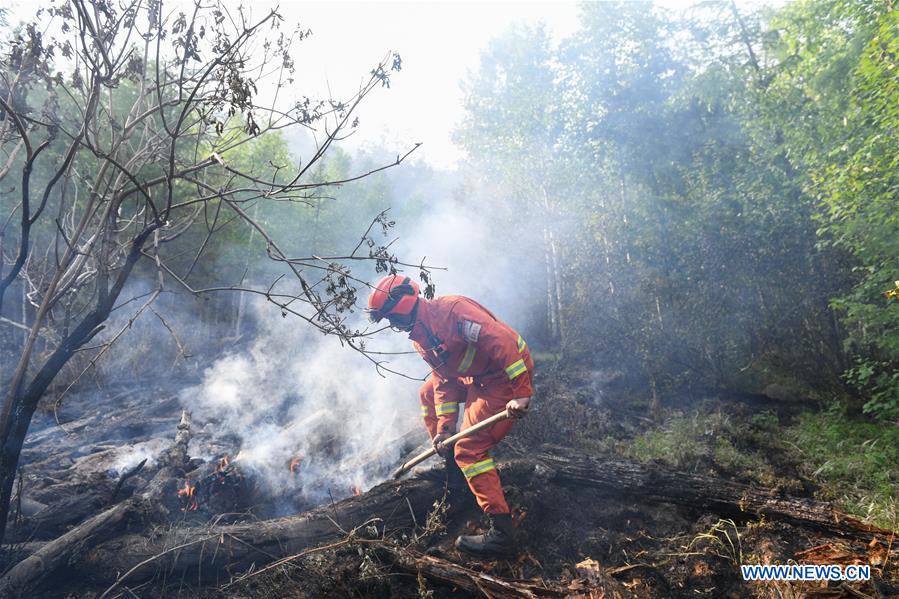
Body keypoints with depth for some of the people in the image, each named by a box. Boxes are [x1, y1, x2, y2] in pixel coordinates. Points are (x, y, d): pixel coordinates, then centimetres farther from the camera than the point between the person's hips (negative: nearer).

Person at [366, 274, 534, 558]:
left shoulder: (451, 310, -22)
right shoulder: (419, 337, 9)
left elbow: (501, 341, -29)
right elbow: (444, 381, 11)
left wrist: (521, 393, -33)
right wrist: (445, 428, 2)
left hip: (509, 377, -10)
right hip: (477, 379, 10)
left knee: (469, 449, -13)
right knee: (429, 392, 18)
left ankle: (502, 533, -11)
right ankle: (453, 465, 21)